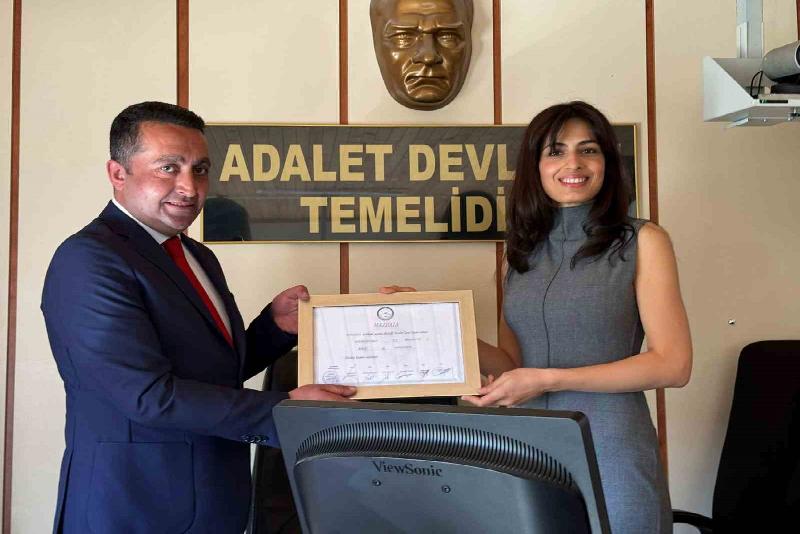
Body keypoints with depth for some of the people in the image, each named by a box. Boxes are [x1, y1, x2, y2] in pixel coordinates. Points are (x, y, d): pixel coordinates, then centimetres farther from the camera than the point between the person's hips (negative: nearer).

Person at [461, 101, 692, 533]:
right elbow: (513, 364, 8)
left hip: (610, 454, -4)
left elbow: (673, 364, -10)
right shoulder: (523, 250, 9)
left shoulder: (642, 242, -4)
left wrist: (548, 379, -15)